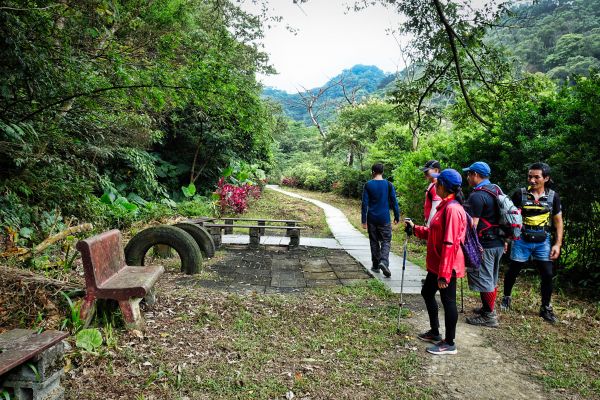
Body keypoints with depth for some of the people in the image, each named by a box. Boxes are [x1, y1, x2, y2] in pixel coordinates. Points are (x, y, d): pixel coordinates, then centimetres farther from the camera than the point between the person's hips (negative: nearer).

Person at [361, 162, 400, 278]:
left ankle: (376, 266, 17)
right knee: (386, 241, 4)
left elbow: (364, 203, -3)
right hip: (384, 219, -1)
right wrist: (397, 217, 10)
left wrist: (364, 220, 1)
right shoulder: (388, 185, -2)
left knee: (374, 242, 12)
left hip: (372, 219, 1)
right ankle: (384, 261, -18)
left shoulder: (368, 185, -2)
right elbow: (394, 202, 0)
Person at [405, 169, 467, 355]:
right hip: (436, 264, 10)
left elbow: (450, 244, -26)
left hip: (447, 266, -10)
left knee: (448, 301, 3)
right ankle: (435, 332, 37)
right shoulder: (445, 206, 9)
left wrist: (444, 273, -26)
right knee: (427, 293, 21)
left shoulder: (452, 209, -23)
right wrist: (415, 228, 17)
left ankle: (449, 344, 19)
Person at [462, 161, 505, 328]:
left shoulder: (477, 196, -19)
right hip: (498, 243, 9)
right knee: (492, 278, 20)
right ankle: (489, 308, 33)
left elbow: (472, 225, -22)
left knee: (484, 279, 0)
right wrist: (504, 239, 23)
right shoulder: (497, 190, 10)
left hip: (484, 245, -9)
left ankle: (488, 316, 8)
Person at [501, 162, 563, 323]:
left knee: (547, 275, 0)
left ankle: (545, 308, 18)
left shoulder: (553, 197, -1)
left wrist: (557, 244, -2)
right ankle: (506, 298, 32)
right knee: (512, 272, 8)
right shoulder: (520, 194, -6)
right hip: (522, 241, -1)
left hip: (543, 242, 1)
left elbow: (558, 221, 5)